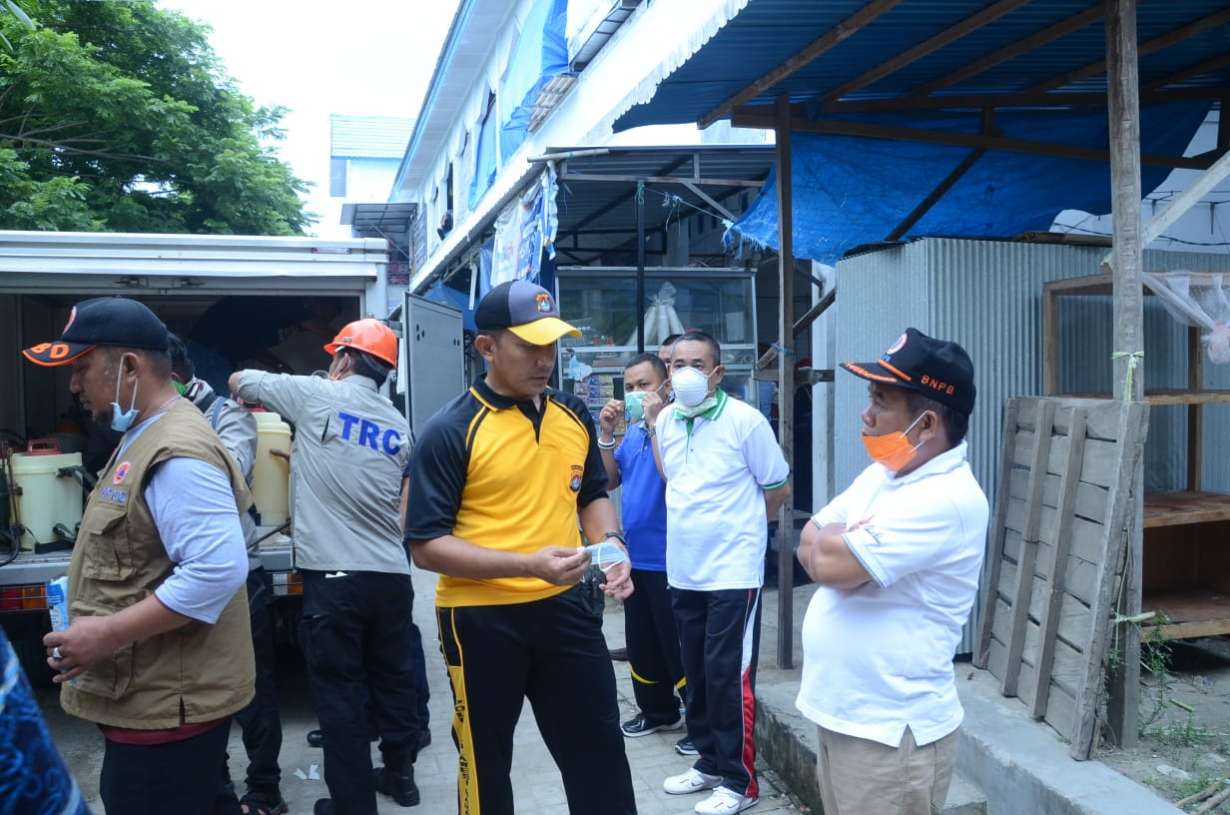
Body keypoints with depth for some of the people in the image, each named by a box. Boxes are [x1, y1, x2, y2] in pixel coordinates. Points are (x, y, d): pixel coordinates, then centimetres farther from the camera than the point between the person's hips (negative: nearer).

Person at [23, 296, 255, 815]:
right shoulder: (145, 436, 11)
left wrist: (109, 633, -27)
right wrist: (95, 616, 17)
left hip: (166, 703, -10)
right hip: (156, 693, 10)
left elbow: (218, 569, -32)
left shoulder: (176, 454, -24)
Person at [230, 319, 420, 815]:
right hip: (392, 575, 6)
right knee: (392, 678, 19)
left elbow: (239, 381, 10)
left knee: (339, 692, 4)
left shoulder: (318, 396, -3)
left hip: (335, 576, -6)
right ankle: (400, 774, 33)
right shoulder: (398, 426, 12)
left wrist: (255, 400, 31)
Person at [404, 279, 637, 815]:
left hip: (564, 607, 5)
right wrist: (528, 563, -26)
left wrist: (609, 542, -3)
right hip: (481, 619, -4)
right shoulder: (450, 432, -14)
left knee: (599, 748, 16)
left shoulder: (574, 415, 3)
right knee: (486, 762, 15)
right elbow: (425, 546, -16)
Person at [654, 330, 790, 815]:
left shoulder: (744, 420, -13)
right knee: (697, 676, 16)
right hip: (683, 572, 6)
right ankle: (710, 763, 32)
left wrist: (738, 525, 6)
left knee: (729, 678, -1)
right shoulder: (664, 421, 5)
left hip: (733, 573, -6)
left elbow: (779, 489, -3)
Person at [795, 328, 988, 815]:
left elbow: (832, 563, -27)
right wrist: (841, 545, -14)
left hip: (890, 730, -8)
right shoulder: (881, 474, 7)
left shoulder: (948, 499, -22)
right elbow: (811, 548, 6)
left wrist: (835, 539, -6)